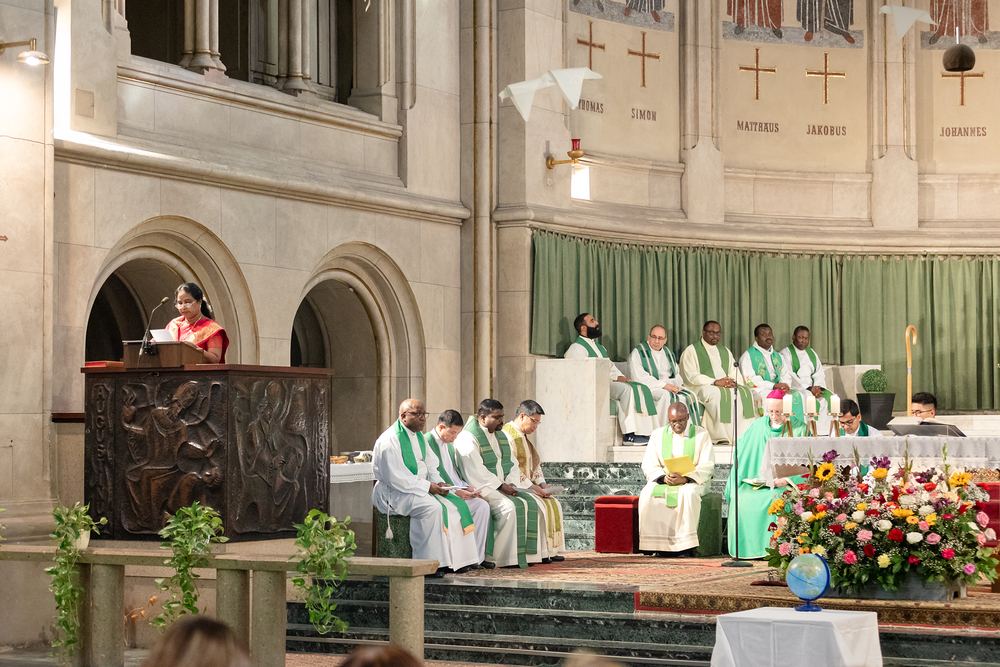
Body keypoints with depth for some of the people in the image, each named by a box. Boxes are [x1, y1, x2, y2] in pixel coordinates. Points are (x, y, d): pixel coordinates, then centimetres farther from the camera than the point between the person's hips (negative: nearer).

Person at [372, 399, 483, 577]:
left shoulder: (419, 436, 13)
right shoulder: (389, 440, -17)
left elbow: (431, 467, 17)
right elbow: (395, 478, -22)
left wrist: (438, 483, -5)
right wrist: (427, 486, -22)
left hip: (419, 489, 9)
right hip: (394, 493, -9)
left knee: (456, 504, -9)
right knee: (431, 507, -32)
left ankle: (455, 559, -8)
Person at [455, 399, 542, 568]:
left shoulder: (501, 436, 17)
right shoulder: (467, 438, -10)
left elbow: (513, 464, 15)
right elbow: (476, 470, -18)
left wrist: (511, 483, -5)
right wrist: (500, 485, -19)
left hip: (503, 487, 8)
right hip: (482, 488, -8)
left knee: (529, 504, -15)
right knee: (509, 507, -30)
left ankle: (525, 554, -15)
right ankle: (505, 558, -25)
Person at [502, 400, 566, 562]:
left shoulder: (524, 437, 18)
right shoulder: (507, 435, -15)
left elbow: (534, 464, 20)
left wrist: (541, 483, 2)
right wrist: (532, 486, -19)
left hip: (527, 486, 10)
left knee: (554, 505, -1)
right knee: (539, 506, -25)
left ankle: (550, 550, -3)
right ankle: (539, 553, -21)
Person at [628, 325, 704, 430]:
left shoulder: (669, 353, 19)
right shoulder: (638, 353, -2)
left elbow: (678, 375, 17)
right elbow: (640, 377, -14)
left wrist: (675, 385, -9)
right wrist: (663, 385, -21)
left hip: (670, 385, 6)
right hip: (649, 387, -6)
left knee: (691, 396, -19)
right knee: (666, 396, -36)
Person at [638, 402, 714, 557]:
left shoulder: (701, 434, 2)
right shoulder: (658, 435, 9)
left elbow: (706, 467, -6)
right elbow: (649, 466, 4)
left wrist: (685, 478, -22)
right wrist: (664, 477, -17)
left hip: (693, 481, -2)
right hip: (663, 481, 3)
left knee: (688, 494, -38)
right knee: (648, 493, -29)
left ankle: (686, 545, -33)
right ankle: (659, 544, -26)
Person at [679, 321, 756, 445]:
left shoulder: (725, 351, 24)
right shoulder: (691, 351, 4)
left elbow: (734, 372, 17)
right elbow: (691, 376, -8)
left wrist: (732, 381, -9)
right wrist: (715, 382, -18)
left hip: (726, 385, 6)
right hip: (702, 387, -6)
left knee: (746, 392, -22)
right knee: (718, 394, -37)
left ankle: (744, 435, -25)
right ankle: (722, 436, -36)